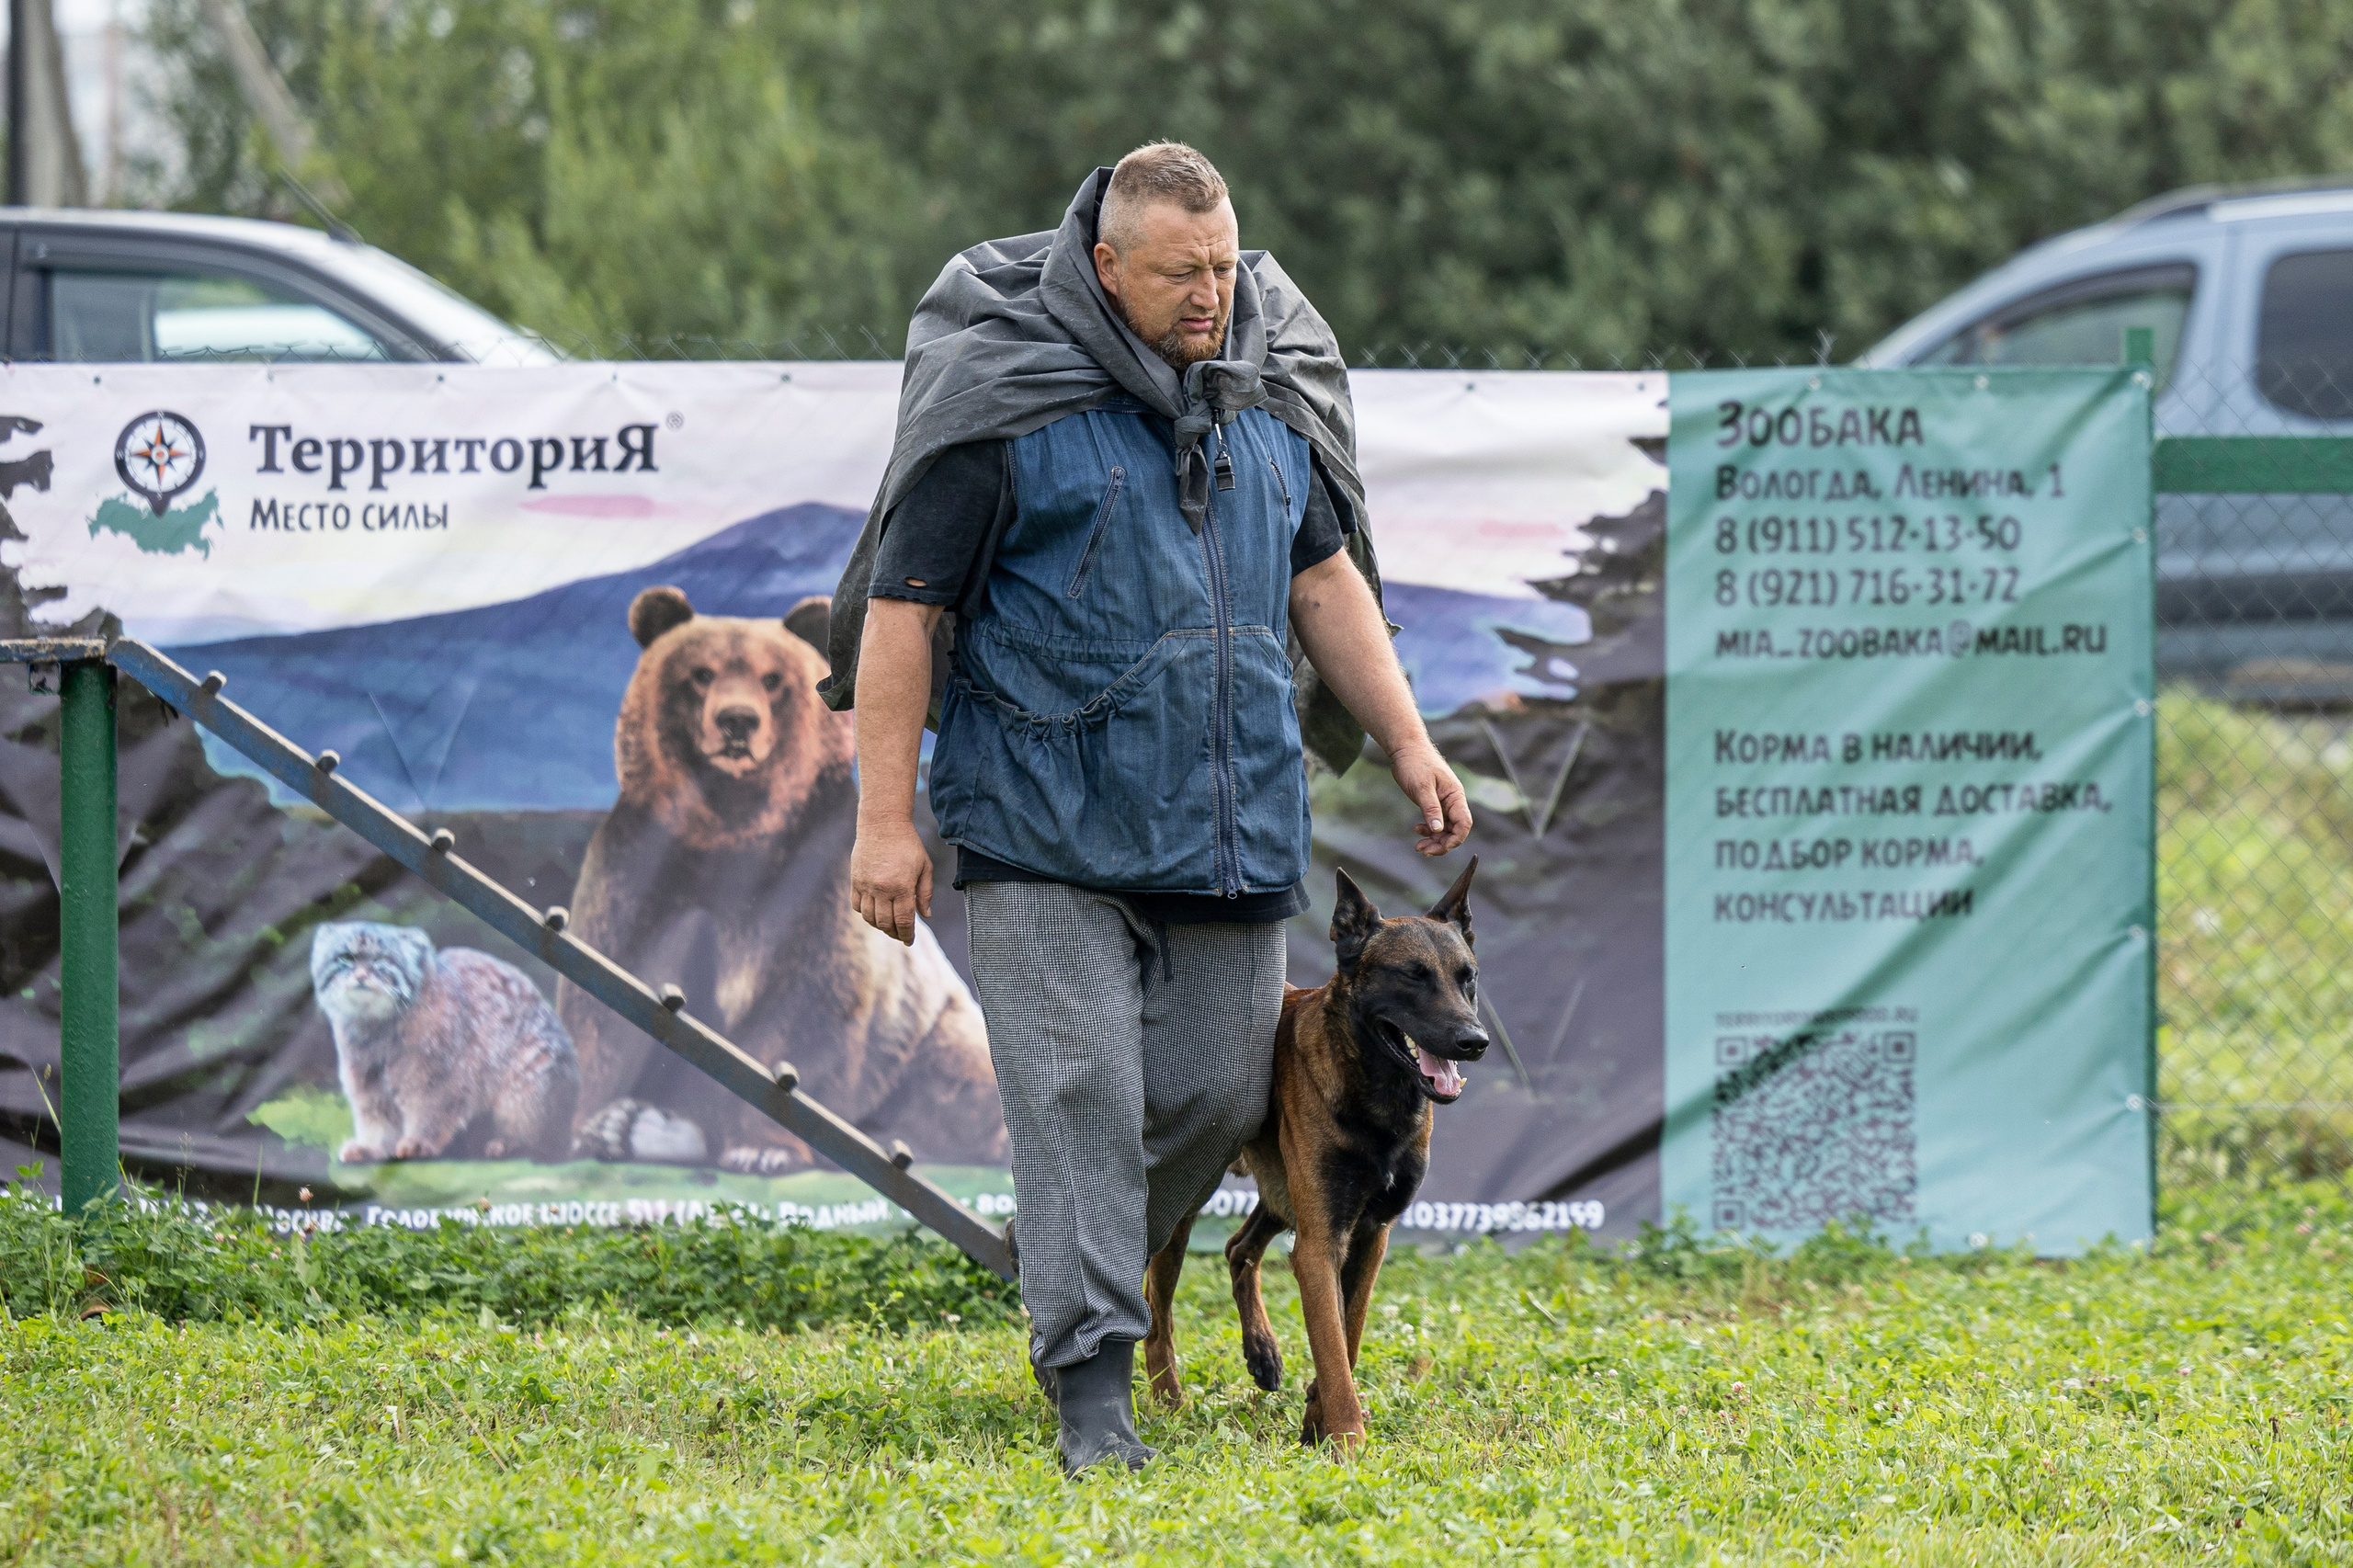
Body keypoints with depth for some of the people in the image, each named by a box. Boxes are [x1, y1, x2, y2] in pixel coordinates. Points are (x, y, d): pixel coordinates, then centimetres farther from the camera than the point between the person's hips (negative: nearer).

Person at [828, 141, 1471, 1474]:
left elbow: (1325, 577, 23)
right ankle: (1094, 1386, -11)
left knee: (1219, 1091, 7)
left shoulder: (1270, 392, 11)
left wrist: (1407, 741, 16)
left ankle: (1099, 1271, 33)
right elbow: (903, 611, -7)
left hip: (1233, 824, 6)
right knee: (1079, 1092, -11)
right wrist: (888, 817, -11)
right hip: (1051, 828, -6)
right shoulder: (1008, 405, -8)